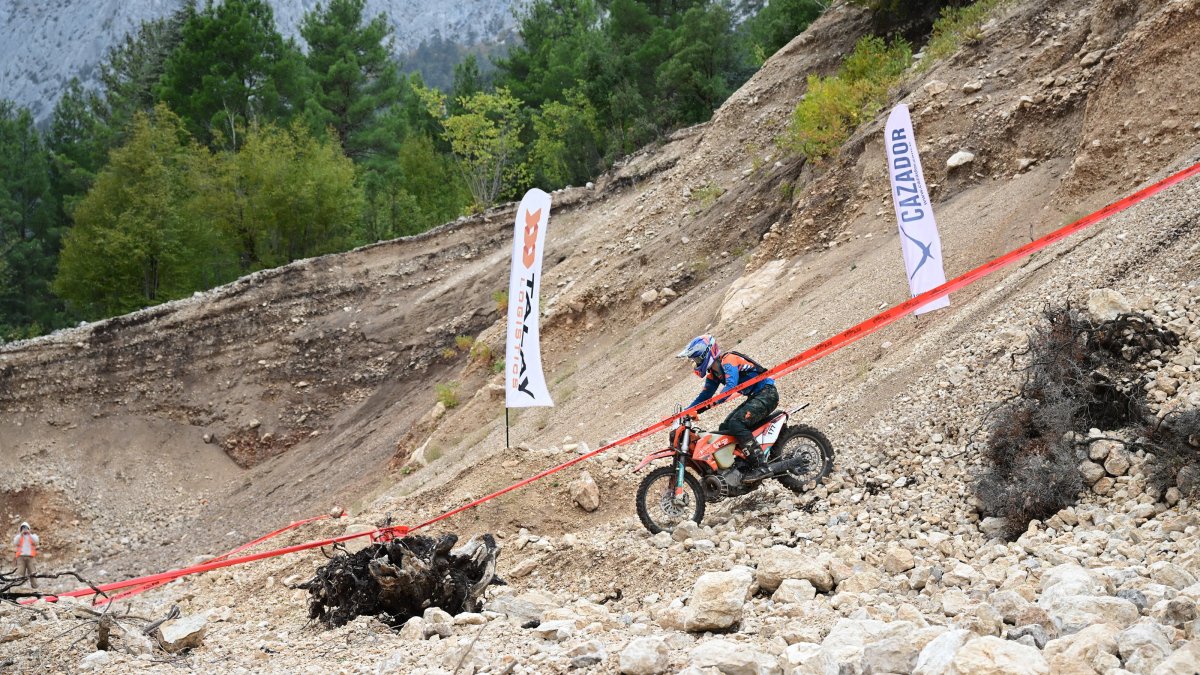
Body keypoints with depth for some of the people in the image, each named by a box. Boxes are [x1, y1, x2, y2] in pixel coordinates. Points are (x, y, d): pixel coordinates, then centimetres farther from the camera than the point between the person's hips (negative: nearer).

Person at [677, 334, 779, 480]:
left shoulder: (728, 360, -16)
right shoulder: (713, 374, 13)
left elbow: (731, 386, -32)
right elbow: (704, 396, 18)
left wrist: (712, 403, -42)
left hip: (766, 393, -10)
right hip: (755, 397, 10)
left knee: (736, 424, -26)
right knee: (724, 428, 5)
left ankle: (761, 466, -30)